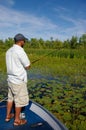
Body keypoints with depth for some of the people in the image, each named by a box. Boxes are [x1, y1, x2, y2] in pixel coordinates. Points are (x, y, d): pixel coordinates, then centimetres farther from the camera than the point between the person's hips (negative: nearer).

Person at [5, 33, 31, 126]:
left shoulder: (9, 51, 6)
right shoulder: (20, 51, -20)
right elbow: (28, 66, -13)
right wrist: (27, 64, 7)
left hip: (10, 79, 9)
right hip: (19, 80, -8)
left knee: (10, 98, 21)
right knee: (19, 100, 6)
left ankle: (8, 116, 35)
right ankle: (17, 120, 21)